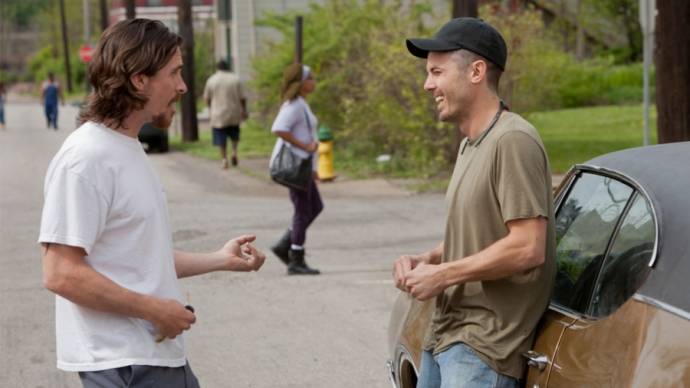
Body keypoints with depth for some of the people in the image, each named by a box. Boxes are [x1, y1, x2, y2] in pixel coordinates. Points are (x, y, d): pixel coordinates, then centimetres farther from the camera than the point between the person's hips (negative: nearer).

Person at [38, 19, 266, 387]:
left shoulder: (129, 149, 14)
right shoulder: (87, 158, -17)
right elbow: (61, 274, -22)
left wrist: (220, 259, 13)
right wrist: (154, 309, -18)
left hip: (161, 356, 10)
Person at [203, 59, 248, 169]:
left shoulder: (211, 80, -2)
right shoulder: (235, 79, -2)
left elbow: (206, 98, 5)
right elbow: (242, 98, -3)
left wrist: (212, 108, 22)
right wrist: (244, 111, 9)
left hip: (218, 115, -1)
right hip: (234, 114, 1)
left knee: (221, 139, 5)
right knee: (234, 134, 21)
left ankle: (224, 159, -1)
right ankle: (234, 151, 2)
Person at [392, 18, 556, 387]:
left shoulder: (513, 141, -17)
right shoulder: (470, 144, 14)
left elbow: (528, 248, -22)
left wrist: (441, 275, -15)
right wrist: (426, 259, 4)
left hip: (484, 344, -9)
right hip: (446, 331, 9)